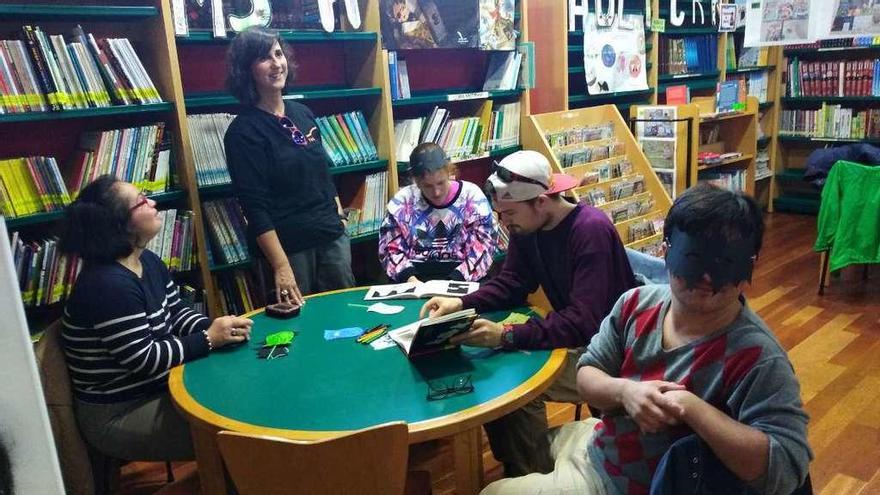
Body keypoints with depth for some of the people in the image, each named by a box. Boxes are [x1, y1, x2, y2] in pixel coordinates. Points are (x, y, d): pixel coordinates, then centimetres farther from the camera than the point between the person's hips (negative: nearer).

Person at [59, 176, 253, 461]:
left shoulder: (147, 262, 4)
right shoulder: (108, 286, -26)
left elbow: (177, 315, 7)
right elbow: (141, 360, -25)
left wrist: (216, 328, -12)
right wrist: (209, 339, -21)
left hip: (160, 389, 9)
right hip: (118, 416, -9)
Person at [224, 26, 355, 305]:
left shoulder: (303, 113, 8)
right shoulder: (243, 131, -11)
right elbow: (255, 206, -16)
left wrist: (340, 218, 15)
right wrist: (280, 266, -21)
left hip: (333, 235, 6)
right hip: (288, 245, -6)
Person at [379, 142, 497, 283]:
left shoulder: (472, 197, 0)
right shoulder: (402, 201, 4)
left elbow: (483, 248, -4)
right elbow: (390, 249, 5)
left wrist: (454, 282, -20)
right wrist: (409, 277, -15)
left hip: (461, 277, -1)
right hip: (415, 274, 2)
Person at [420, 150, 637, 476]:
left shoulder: (591, 231, -27)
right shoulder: (526, 227, -2)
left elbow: (584, 322, -34)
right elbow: (511, 285, 6)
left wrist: (507, 336, -41)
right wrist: (460, 304, -11)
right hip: (573, 337, 8)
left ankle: (533, 477, 3)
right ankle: (516, 469, 13)